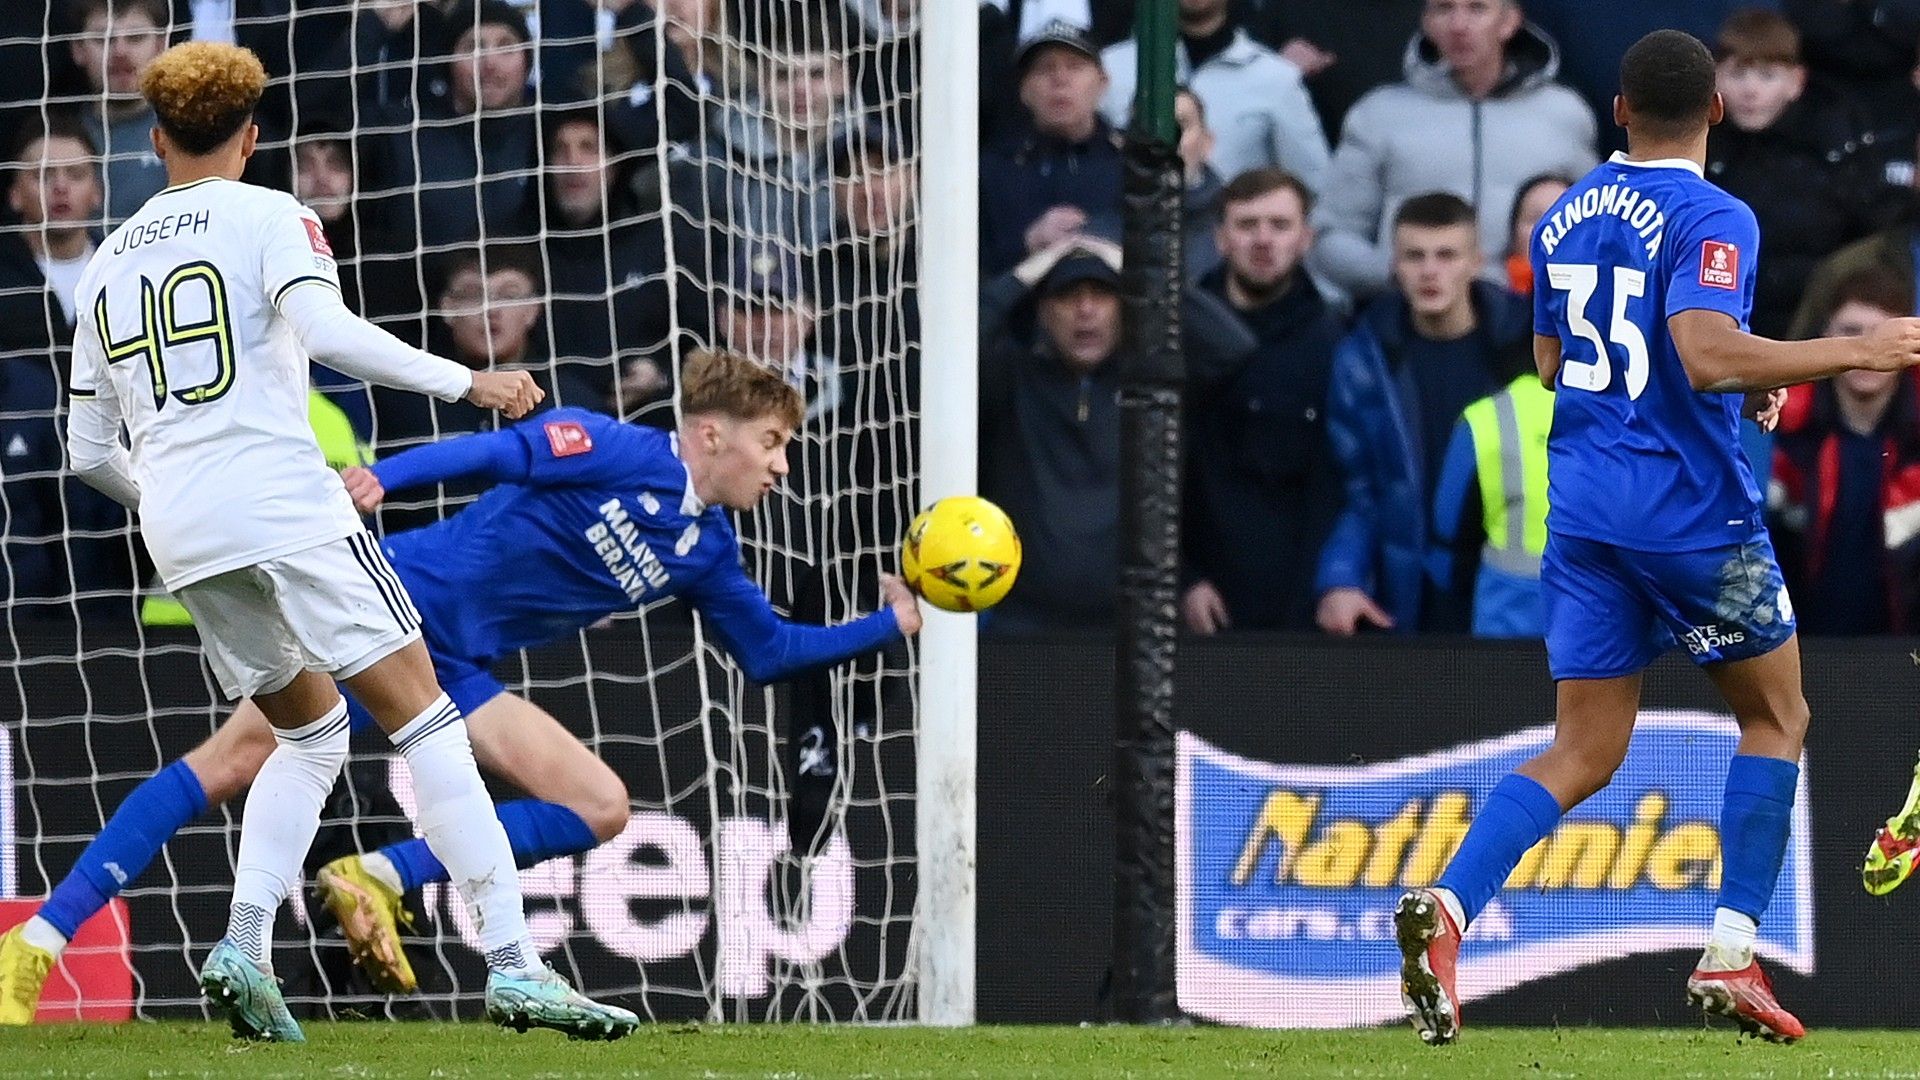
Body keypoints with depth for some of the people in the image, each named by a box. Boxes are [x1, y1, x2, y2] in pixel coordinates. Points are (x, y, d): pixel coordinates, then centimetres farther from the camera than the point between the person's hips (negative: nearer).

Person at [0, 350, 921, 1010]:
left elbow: (770, 651, 22)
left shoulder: (706, 550, 11)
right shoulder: (620, 453, -11)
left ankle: (381, 879, -7)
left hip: (454, 672, 8)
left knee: (600, 808, -5)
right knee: (238, 757, -18)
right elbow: (493, 453, -22)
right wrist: (384, 477, -38)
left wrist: (890, 624, 17)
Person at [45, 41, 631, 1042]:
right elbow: (324, 331, -15)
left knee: (310, 732, 21)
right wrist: (466, 382, -10)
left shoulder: (108, 264, 20)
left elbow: (89, 451, 21)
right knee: (424, 716, -5)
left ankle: (243, 944, 1)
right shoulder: (268, 216, 4)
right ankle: (512, 964, -16)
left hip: (179, 534, 6)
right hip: (285, 503, -6)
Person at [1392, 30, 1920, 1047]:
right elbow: (1708, 354, -28)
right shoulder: (1711, 219, -12)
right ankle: (1731, 956, 7)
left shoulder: (1562, 219, 11)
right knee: (1775, 717, 14)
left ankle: (1445, 905, -18)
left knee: (1583, 753, 6)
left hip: (1583, 507, 6)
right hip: (1692, 511, -6)